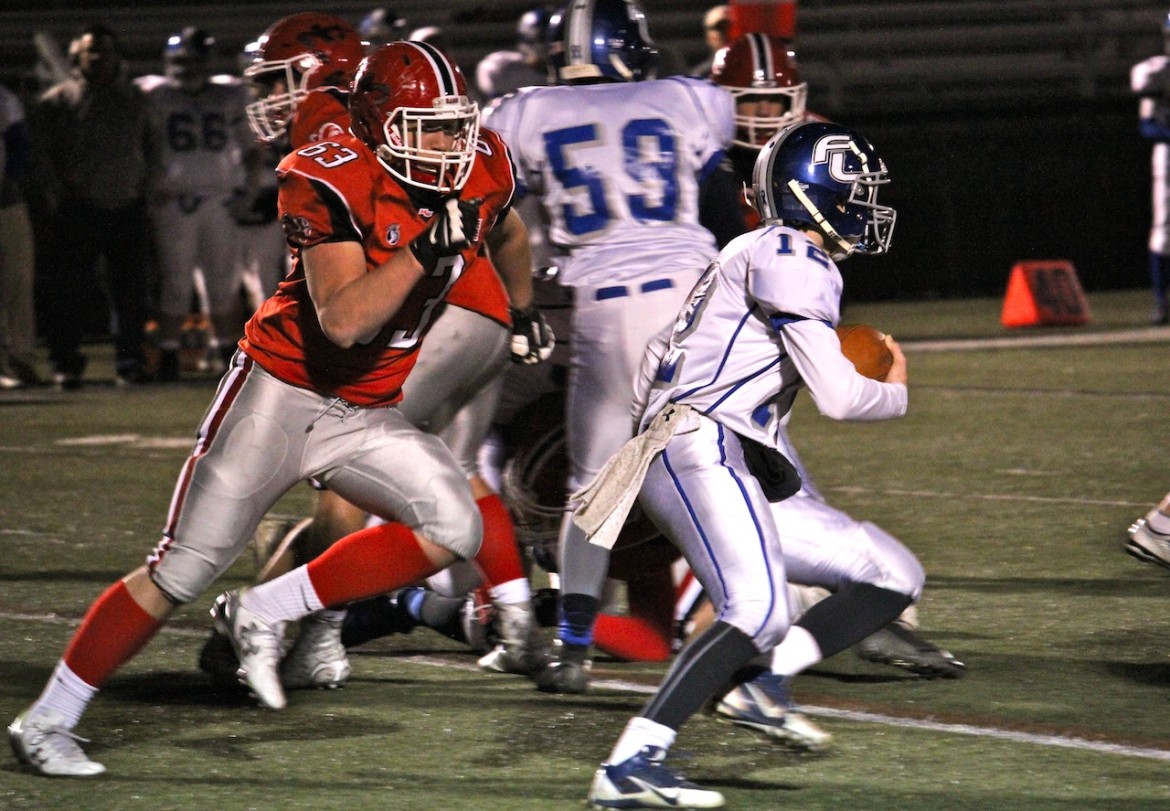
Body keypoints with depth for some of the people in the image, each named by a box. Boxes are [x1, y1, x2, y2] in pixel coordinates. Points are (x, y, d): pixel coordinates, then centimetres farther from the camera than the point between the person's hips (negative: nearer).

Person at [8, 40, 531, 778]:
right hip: (282, 392, -6)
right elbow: (342, 322, -31)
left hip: (364, 414, 6)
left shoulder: (482, 172, -3)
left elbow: (506, 235, 24)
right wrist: (426, 249, -36)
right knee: (183, 571, -4)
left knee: (455, 530, -16)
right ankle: (46, 720, 8)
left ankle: (265, 613, -6)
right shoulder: (337, 184, -22)